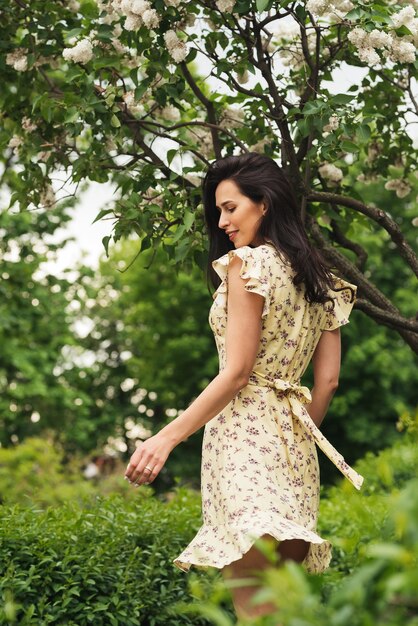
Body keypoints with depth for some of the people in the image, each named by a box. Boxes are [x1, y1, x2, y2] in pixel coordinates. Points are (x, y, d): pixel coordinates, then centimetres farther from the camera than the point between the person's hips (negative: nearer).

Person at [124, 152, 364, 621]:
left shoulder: (248, 264, -7)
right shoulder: (321, 280, 15)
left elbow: (237, 373, -13)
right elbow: (327, 381, 13)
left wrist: (167, 437, -12)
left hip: (244, 433, -8)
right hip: (293, 447, 8)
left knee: (255, 604, -9)